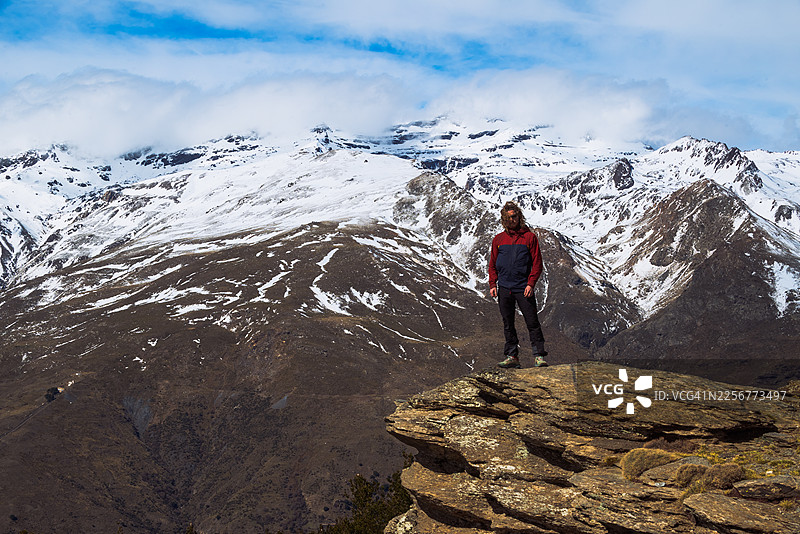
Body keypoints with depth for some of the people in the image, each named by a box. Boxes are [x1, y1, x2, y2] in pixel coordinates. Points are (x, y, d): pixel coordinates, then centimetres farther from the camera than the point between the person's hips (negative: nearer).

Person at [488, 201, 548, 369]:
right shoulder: (498, 239, 10)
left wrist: (531, 283, -11)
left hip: (524, 288, -3)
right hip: (504, 288, 3)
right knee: (508, 324, 7)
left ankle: (538, 356, -1)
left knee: (532, 322, -5)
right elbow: (493, 264, 14)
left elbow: (537, 263, -1)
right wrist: (492, 284, 3)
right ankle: (511, 356, 14)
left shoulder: (529, 237, 1)